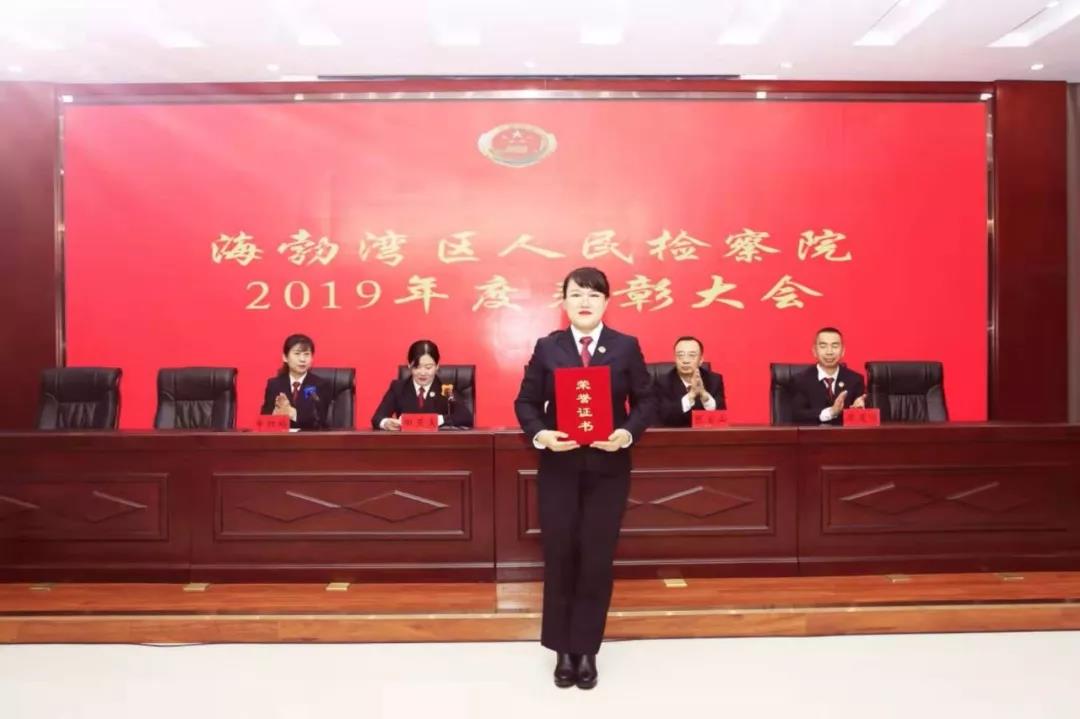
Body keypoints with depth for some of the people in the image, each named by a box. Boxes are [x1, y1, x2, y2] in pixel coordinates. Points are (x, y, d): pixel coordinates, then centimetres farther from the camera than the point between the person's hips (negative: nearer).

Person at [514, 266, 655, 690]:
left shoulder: (626, 347, 0)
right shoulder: (547, 348, 1)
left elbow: (645, 402, 0)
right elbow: (525, 402, 2)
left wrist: (628, 433, -17)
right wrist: (539, 435, -16)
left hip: (608, 468, 0)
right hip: (558, 468, 1)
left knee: (597, 559, 6)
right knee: (559, 557, 7)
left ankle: (586, 651, 23)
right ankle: (563, 650, 23)